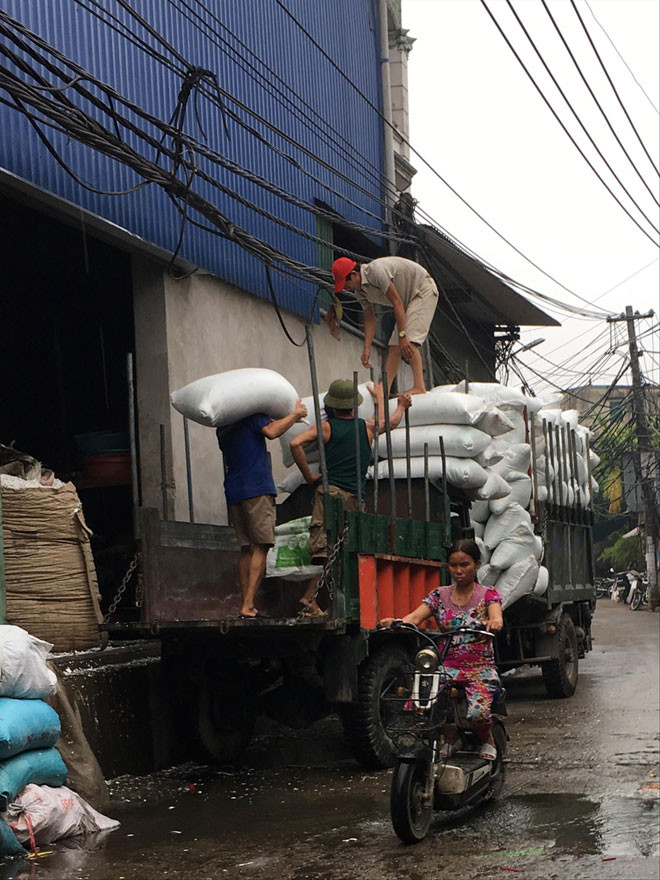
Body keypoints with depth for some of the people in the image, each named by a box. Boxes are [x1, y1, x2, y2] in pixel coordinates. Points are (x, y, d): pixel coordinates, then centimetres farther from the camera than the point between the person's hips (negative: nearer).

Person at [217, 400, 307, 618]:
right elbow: (271, 431, -18)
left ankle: (246, 605, 4)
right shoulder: (250, 416, -2)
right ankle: (248, 606, -16)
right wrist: (295, 414, -3)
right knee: (261, 546, -8)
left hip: (233, 492, 7)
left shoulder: (222, 429, 19)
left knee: (246, 549, 8)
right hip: (257, 488, -7)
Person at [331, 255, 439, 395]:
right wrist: (367, 348, -1)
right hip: (408, 298, 9)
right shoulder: (360, 291, -1)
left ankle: (419, 387, -31)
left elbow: (397, 302, -29)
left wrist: (402, 336, -30)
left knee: (409, 341, -24)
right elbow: (370, 319, 8)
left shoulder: (375, 271, -29)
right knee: (394, 346, 3)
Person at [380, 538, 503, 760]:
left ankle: (487, 740, 8)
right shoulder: (440, 596, 10)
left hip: (481, 669, -3)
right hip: (447, 667, 3)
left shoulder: (488, 595, 3)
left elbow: (496, 616, -19)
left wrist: (494, 622, -45)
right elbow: (415, 617, -6)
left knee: (477, 712, -32)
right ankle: (451, 738, 5)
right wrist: (395, 622, -30)